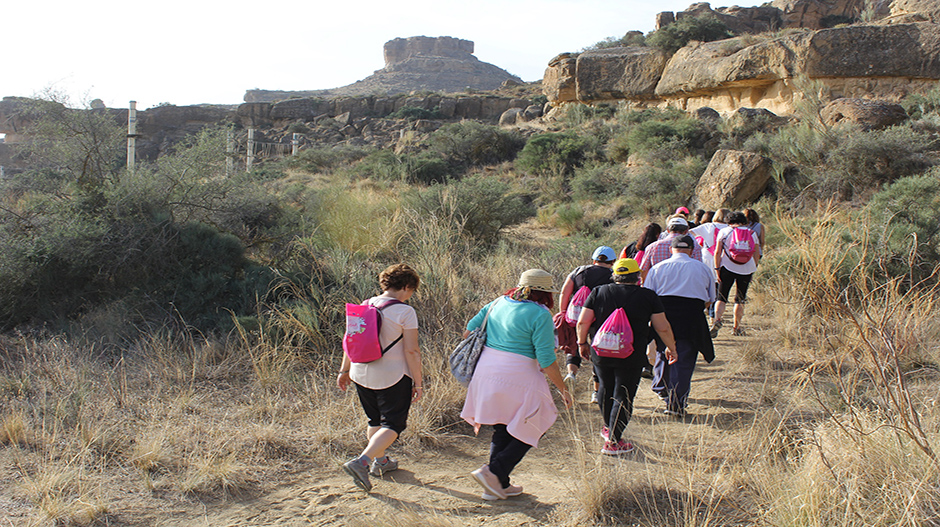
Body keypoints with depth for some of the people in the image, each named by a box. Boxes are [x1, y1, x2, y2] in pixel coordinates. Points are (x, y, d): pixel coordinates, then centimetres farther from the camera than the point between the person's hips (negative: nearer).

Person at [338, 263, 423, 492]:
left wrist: (345, 370, 20)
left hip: (361, 374, 7)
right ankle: (362, 462, -12)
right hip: (393, 378, -6)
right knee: (393, 424, 4)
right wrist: (418, 382, -8)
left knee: (375, 420, 23)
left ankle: (380, 461, 38)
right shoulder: (405, 312, -15)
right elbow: (411, 351, -16)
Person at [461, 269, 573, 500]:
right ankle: (493, 471, 0)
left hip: (486, 371, 7)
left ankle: (498, 485, 26)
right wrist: (563, 389, -3)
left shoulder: (498, 303, 9)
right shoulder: (540, 315, -11)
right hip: (516, 378, -7)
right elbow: (546, 359, -14)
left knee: (502, 430, 20)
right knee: (530, 431, 12)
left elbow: (470, 329, 12)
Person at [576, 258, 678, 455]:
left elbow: (582, 322, -1)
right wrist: (671, 347, 15)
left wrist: (582, 342, 14)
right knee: (623, 397, 4)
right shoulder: (648, 296, -2)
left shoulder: (598, 293, 2)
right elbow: (663, 328, 0)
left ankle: (608, 428, 39)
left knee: (606, 389, 22)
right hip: (631, 358, -3)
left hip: (601, 353, 3)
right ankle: (612, 442, 5)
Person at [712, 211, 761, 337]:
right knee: (740, 300, 13)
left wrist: (717, 269, 0)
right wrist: (753, 270, 18)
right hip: (747, 269, 2)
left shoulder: (724, 231, 5)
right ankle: (736, 328, 18)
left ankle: (717, 319, -25)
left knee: (722, 298, 1)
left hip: (727, 267, -2)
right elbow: (757, 255, 9)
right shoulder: (752, 233, 10)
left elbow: (717, 252, -3)